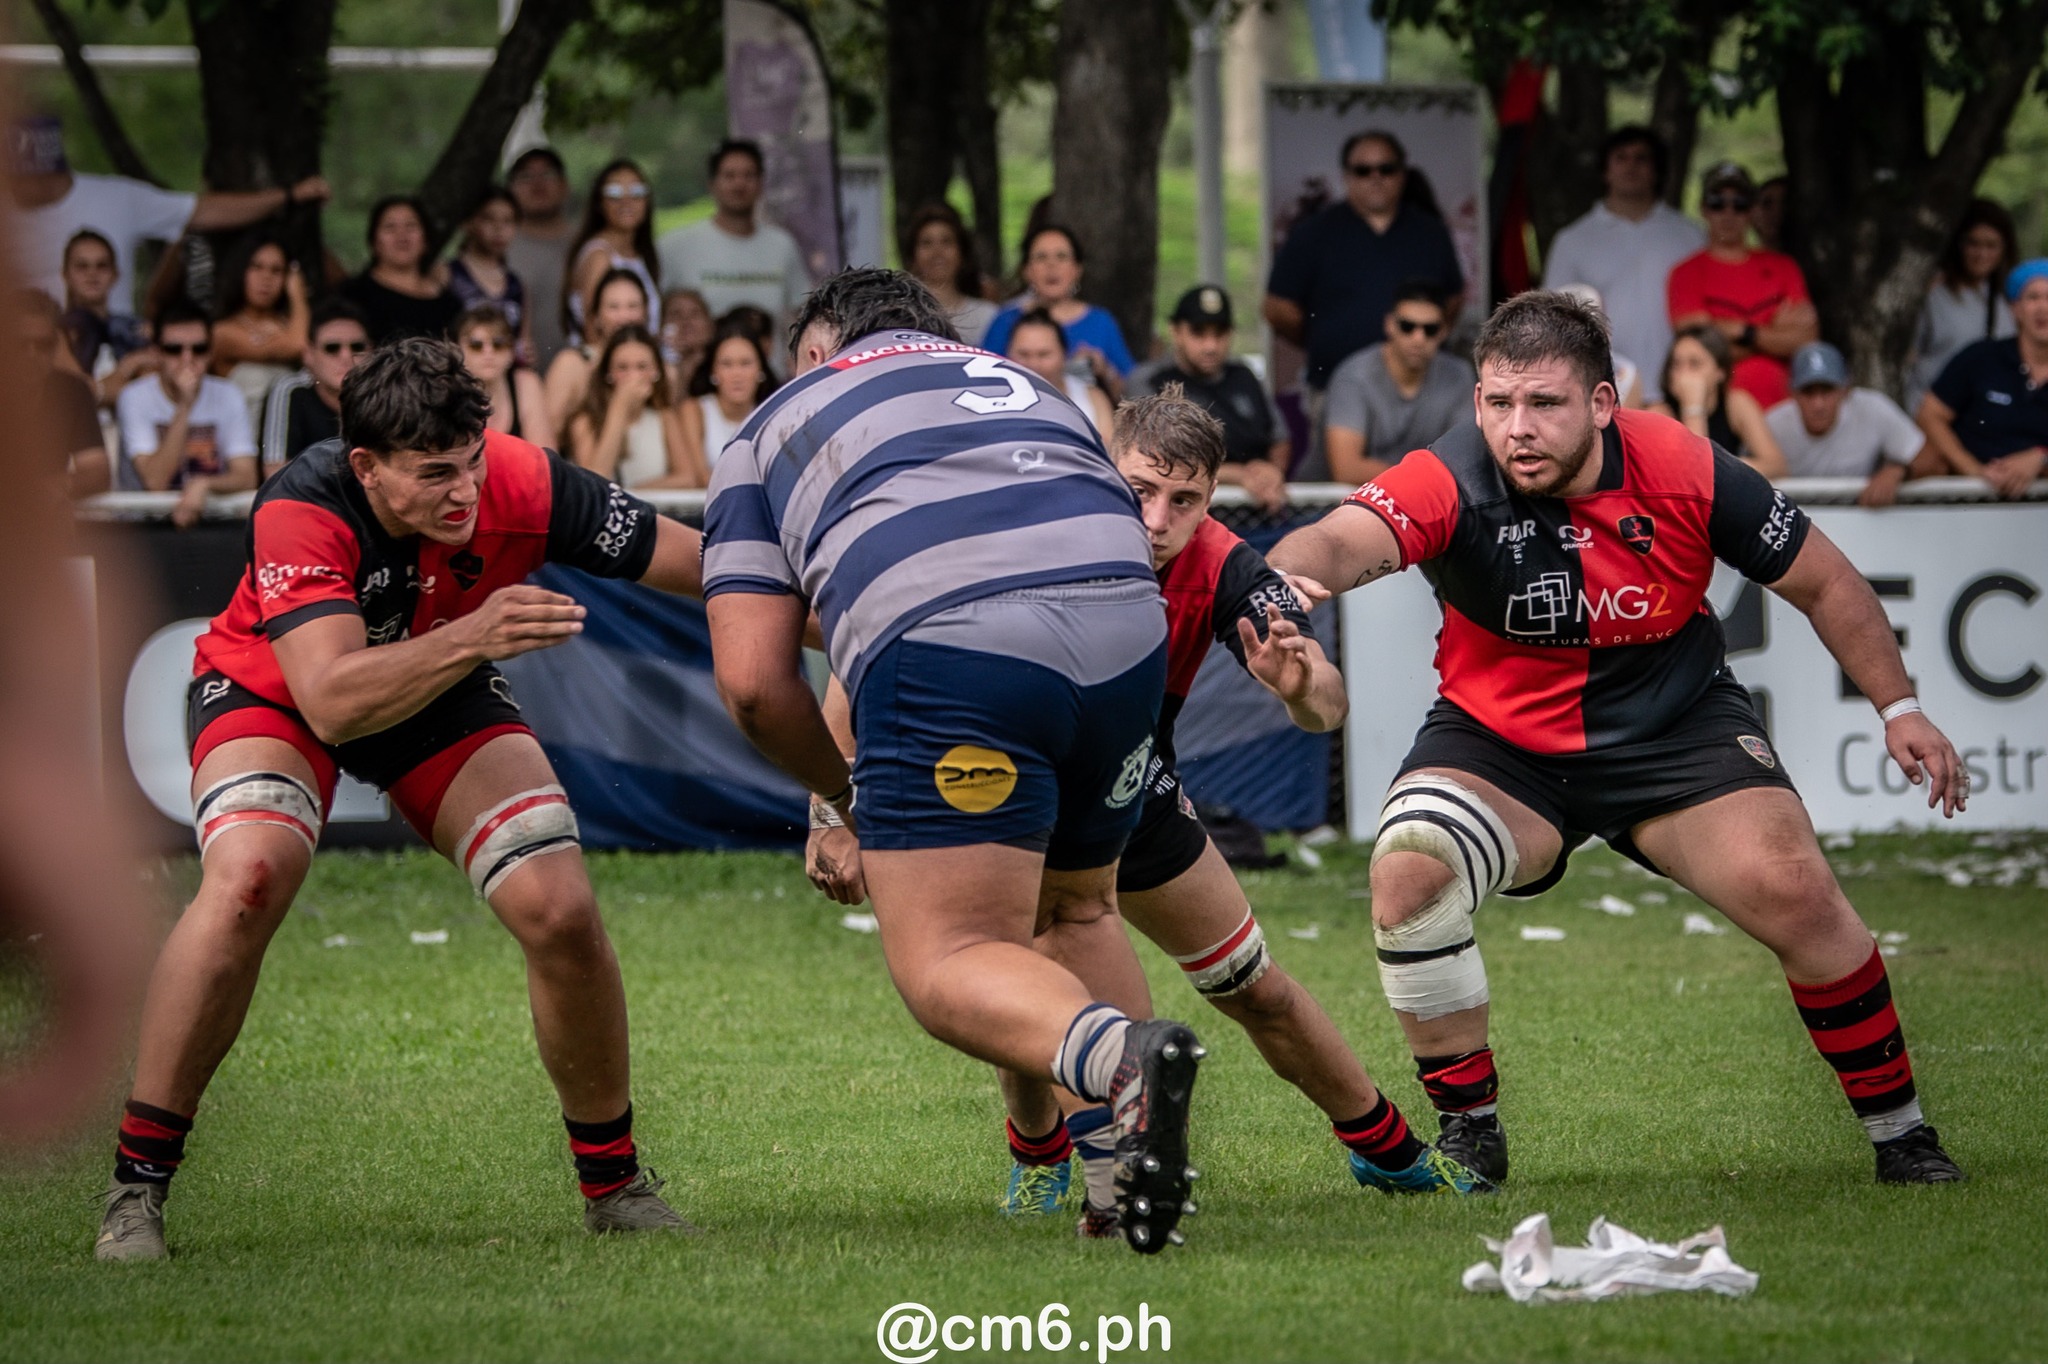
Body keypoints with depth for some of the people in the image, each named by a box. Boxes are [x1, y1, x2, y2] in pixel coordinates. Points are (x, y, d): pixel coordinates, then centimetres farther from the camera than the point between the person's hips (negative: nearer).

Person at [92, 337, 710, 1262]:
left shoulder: (522, 485, -29)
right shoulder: (301, 512, -37)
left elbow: (704, 565, -19)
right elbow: (329, 700, -47)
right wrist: (471, 638, -58)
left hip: (446, 690, 3)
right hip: (273, 690, -3)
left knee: (560, 910, -14)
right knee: (246, 880, -31)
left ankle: (613, 1181, 9)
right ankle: (137, 1182, -20)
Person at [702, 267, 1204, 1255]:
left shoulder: (773, 427, 24)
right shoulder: (1017, 384, 37)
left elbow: (752, 682, 13)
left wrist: (840, 796, 31)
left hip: (950, 645, -5)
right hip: (1128, 627, 5)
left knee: (945, 966, -2)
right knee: (1079, 907, 27)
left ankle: (1121, 1058, -31)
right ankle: (1127, 1165, 15)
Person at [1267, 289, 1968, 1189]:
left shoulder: (1687, 472, -18)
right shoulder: (1453, 484, -24)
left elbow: (1820, 581, -2)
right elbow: (1346, 540, -45)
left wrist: (1898, 707, -3)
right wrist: (1283, 576, -68)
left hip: (1677, 724, 0)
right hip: (1499, 740, 0)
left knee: (1793, 891, -18)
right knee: (1407, 875, -25)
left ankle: (1899, 1130, 3)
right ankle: (1469, 1129, -4)